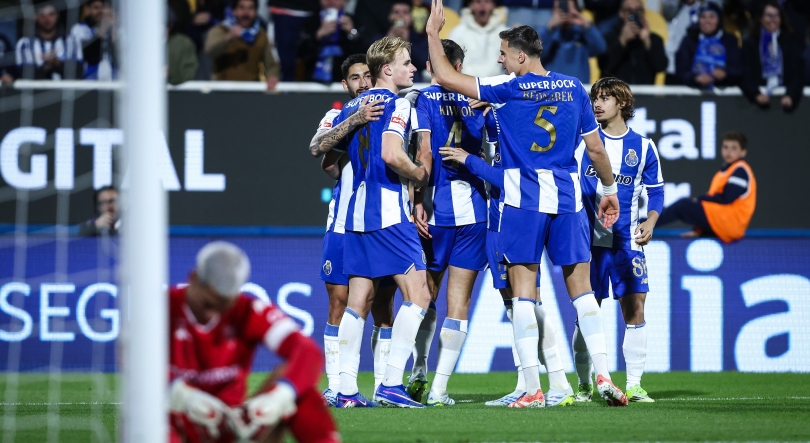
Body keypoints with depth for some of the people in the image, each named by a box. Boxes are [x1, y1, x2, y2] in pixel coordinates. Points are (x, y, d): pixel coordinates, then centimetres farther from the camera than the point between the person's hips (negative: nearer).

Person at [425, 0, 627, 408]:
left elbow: (445, 77, -3)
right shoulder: (573, 88, 8)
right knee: (581, 288, 9)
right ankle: (603, 377, 0)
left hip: (523, 199, -4)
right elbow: (596, 147, 12)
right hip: (566, 196, 4)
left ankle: (532, 389, -6)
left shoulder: (509, 88, -5)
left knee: (523, 291, -1)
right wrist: (609, 189, 25)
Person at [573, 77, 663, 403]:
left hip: (628, 241, 1)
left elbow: (656, 190, 12)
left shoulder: (642, 147, 7)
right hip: (589, 239, -1)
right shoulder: (583, 138, 4)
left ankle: (634, 385, 3)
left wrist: (651, 220, -4)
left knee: (635, 308, -4)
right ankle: (584, 385, 8)